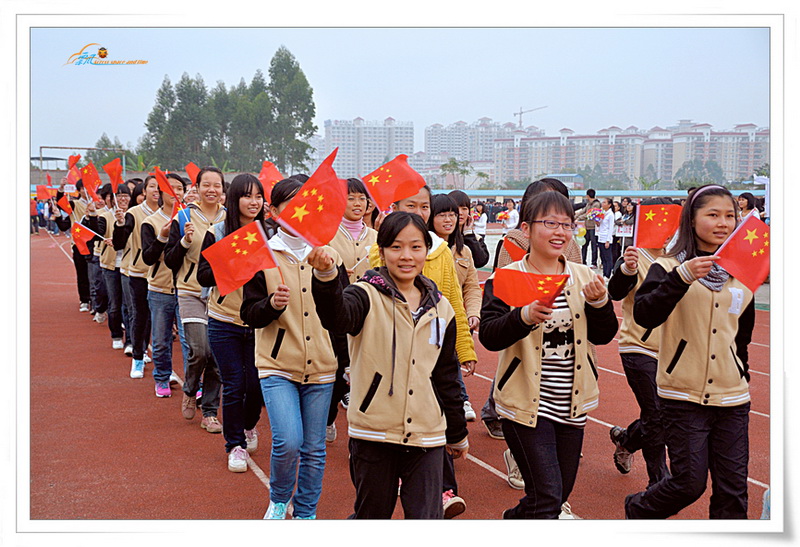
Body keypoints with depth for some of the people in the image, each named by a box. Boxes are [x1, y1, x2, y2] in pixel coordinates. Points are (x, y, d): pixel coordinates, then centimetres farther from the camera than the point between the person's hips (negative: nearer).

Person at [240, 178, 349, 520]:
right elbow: (249, 315, -3)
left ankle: (306, 513, 27)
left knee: (314, 449, 7)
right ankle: (278, 500, 13)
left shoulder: (329, 255, 6)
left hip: (321, 366, 3)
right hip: (277, 365, -3)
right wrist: (271, 305, -22)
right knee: (288, 441, -16)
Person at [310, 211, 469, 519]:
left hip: (426, 436, 3)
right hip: (374, 435, -3)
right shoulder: (368, 295, -5)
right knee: (372, 516, 11)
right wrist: (326, 276, -49)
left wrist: (457, 434, 21)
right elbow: (338, 318, -29)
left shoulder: (440, 308, 8)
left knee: (428, 519, 1)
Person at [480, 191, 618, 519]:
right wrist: (524, 317, -34)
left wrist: (599, 302, -16)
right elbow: (489, 336, -17)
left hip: (571, 404, 5)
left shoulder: (584, 277, 6)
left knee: (560, 493, 16)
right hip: (526, 403, -5)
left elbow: (603, 335, 3)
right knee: (547, 497, -10)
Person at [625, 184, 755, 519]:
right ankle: (637, 510, 25)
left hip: (732, 398, 4)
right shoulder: (669, 267, -5)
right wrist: (682, 277, -31)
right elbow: (644, 316, -22)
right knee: (690, 483, -3)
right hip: (683, 395, -4)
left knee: (733, 489, 3)